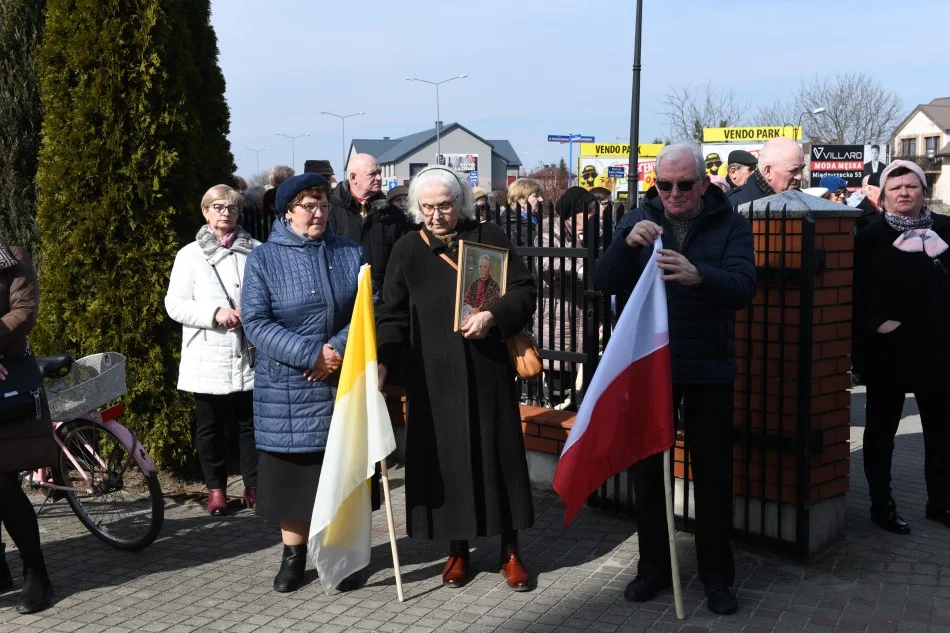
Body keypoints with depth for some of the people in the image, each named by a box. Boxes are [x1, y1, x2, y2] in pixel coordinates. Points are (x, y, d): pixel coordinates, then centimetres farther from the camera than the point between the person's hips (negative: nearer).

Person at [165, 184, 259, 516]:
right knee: (210, 426, 9)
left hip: (249, 355, 0)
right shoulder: (190, 255, 4)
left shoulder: (256, 251, 5)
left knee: (251, 423, 6)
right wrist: (215, 312, -15)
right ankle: (216, 488, 22)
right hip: (207, 358, 0)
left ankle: (253, 485, 19)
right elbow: (175, 304, -1)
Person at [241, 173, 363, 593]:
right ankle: (293, 556, 21)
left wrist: (339, 349, -16)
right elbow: (255, 322, -9)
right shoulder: (264, 259, -2)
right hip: (288, 388, -1)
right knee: (292, 471, 6)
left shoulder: (350, 254, 5)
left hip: (344, 382, 2)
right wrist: (310, 353, -18)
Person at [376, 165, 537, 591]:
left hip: (487, 370, -1)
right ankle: (458, 550, 20)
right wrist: (382, 360, -14)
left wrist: (494, 316, -19)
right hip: (434, 375, 1)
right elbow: (393, 314, 2)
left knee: (498, 455, 4)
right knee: (444, 460, 4)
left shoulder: (490, 237, 2)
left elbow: (525, 290, 0)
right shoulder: (407, 251, 4)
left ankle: (510, 552, 17)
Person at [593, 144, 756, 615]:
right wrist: (627, 244, -29)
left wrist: (698, 275, -40)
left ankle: (717, 575, 21)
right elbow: (603, 283, -9)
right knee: (647, 467, 11)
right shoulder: (638, 220, 1)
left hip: (708, 368, -2)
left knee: (713, 472, 7)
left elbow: (743, 288, -19)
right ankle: (653, 567, 26)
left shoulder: (731, 224, -5)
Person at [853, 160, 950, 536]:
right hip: (888, 346, -3)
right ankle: (881, 504, 15)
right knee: (882, 425, 6)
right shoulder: (870, 238, -1)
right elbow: (858, 290, -7)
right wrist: (876, 324, -18)